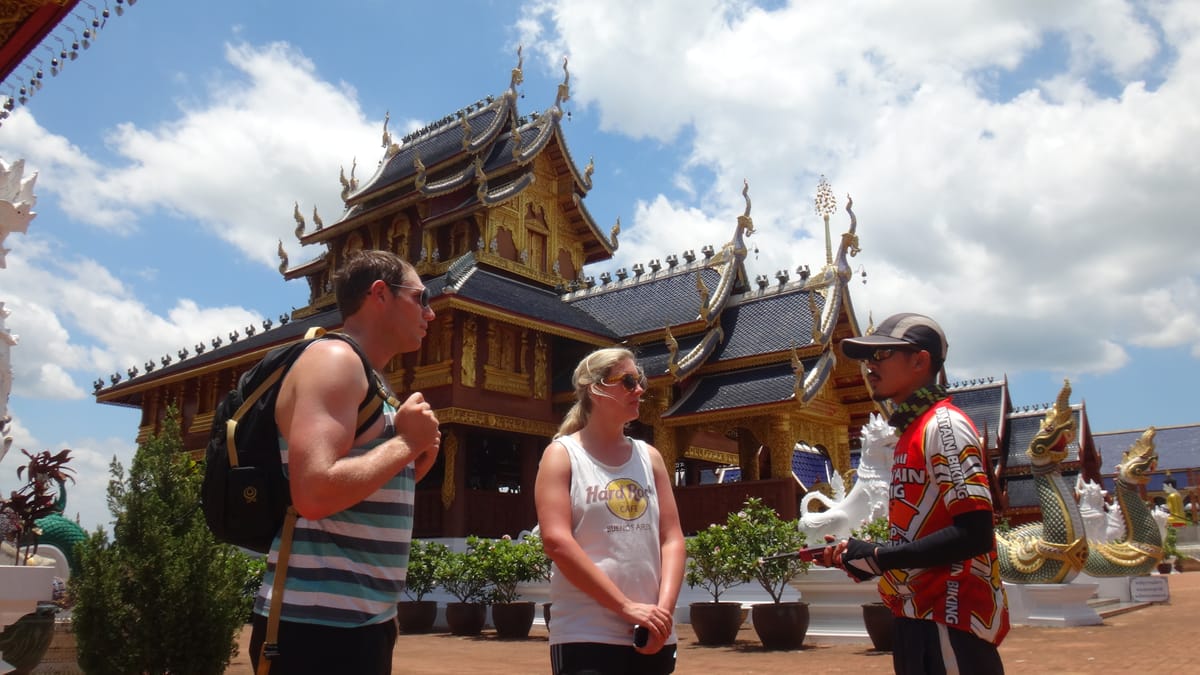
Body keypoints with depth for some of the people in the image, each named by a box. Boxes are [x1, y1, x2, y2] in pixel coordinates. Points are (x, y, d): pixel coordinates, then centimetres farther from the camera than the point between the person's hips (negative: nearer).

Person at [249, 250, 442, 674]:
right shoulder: (334, 359, -13)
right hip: (318, 625, -10)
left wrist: (412, 467, 4)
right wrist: (406, 442, -15)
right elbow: (315, 494, -27)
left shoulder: (366, 377, 17)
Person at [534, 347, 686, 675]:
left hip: (652, 636, 5)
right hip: (585, 635, -5)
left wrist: (664, 608, -9)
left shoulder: (649, 456, 11)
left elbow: (672, 538, 7)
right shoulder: (562, 454, -3)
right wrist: (626, 606, -16)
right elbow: (556, 541, -13)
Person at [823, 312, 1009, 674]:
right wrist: (859, 553, 5)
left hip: (951, 624, -9)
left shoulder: (944, 424, -14)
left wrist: (878, 556, -19)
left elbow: (974, 534, -23)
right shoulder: (911, 430, 14)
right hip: (918, 616, 9)